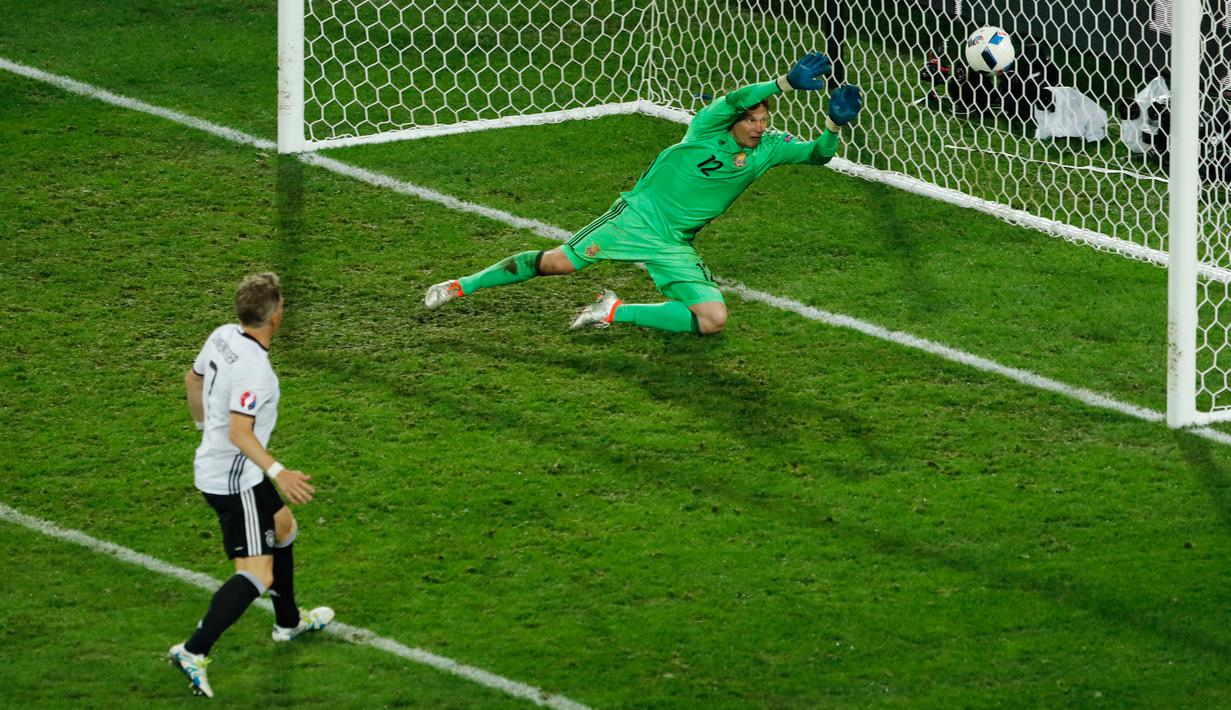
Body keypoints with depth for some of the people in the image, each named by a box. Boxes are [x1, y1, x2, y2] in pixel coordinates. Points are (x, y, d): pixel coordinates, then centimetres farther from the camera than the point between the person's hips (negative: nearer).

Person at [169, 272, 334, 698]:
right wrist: (278, 473, -38)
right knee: (257, 575, -12)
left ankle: (288, 622, 47)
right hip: (236, 481, -10)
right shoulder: (253, 368, -27)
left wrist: (203, 423, 33)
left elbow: (193, 379, 17)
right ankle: (194, 652, -18)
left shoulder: (223, 337, 0)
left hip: (213, 467, 10)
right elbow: (240, 433, -32)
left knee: (284, 528, 30)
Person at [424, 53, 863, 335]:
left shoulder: (769, 148, 2)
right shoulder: (709, 126, -11)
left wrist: (834, 125, -22)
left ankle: (617, 313, -4)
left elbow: (818, 155, -2)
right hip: (640, 213, -4)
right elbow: (736, 101, -31)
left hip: (675, 245, 4)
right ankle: (461, 287, 4)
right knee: (559, 262, -14)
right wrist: (787, 82, -42)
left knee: (714, 319, -18)